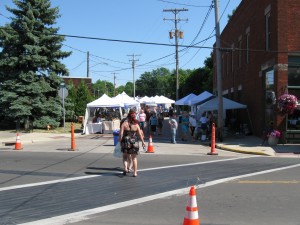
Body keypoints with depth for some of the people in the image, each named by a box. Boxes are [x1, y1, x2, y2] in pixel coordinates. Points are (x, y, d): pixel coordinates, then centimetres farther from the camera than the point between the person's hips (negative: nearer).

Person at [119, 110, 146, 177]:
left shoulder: (124, 124, -7)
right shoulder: (136, 124, -2)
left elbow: (121, 134, -10)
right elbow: (140, 134, 1)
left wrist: (119, 141, 3)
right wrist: (143, 142, 13)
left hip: (126, 142, -1)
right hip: (134, 142, 1)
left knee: (125, 156, 19)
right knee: (134, 157, 14)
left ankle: (125, 168, -3)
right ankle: (135, 172, 15)